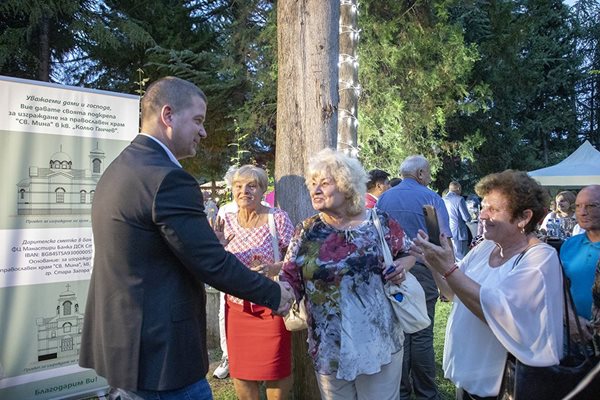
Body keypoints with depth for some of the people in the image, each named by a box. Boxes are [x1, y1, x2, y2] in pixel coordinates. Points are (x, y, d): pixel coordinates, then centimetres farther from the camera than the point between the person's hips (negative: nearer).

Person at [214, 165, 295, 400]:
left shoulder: (278, 218, -8)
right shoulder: (226, 222, 2)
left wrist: (272, 269, -25)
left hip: (271, 305, -3)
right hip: (237, 306, 4)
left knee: (276, 370, 7)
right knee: (240, 371, 13)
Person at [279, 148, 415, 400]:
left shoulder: (379, 222, -4)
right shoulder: (306, 232, -2)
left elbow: (410, 252, 11)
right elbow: (290, 279, -4)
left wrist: (403, 265, -10)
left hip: (379, 340, -1)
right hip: (329, 346, 1)